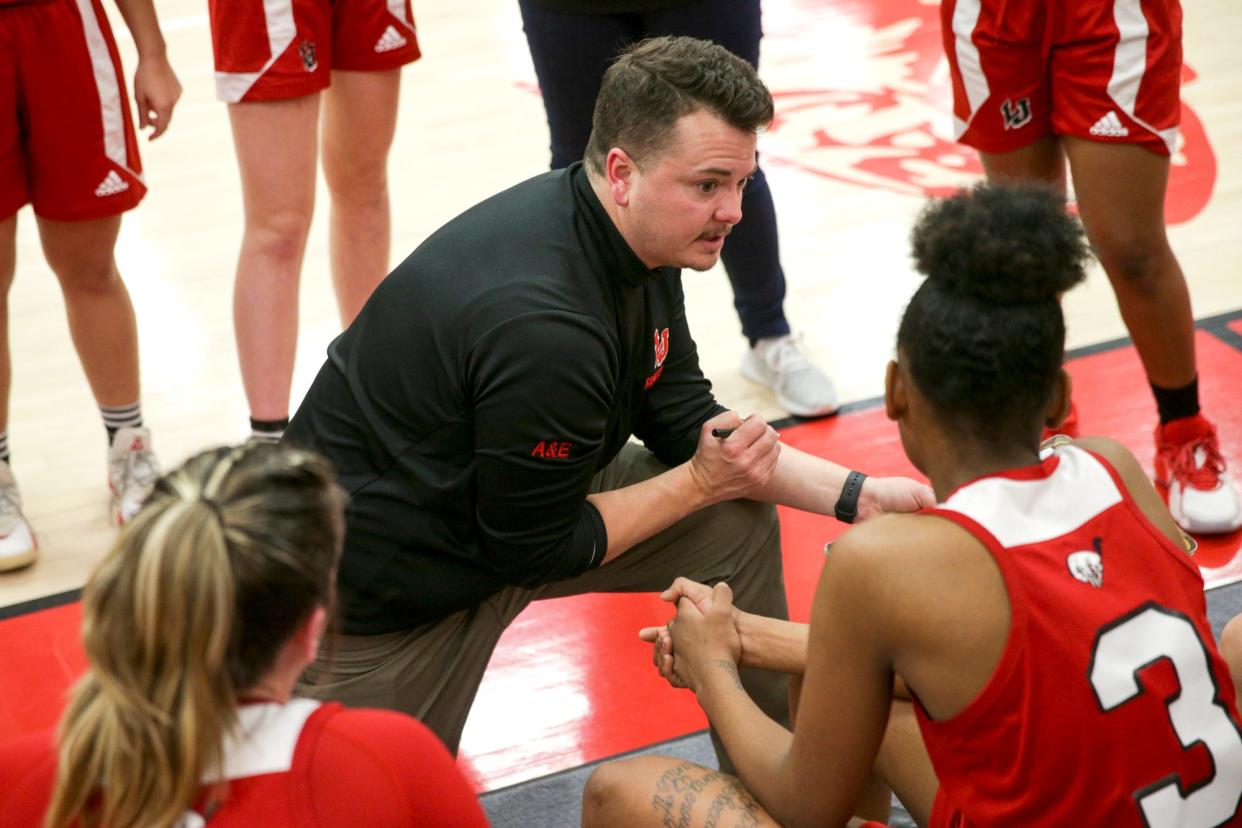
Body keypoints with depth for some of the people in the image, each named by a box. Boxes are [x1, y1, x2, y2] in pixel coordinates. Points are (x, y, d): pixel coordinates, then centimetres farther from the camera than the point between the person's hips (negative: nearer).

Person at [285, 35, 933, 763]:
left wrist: (857, 495, -6)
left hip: (512, 495, 9)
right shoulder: (542, 323, -36)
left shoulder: (639, 239, -8)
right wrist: (700, 482, -14)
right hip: (388, 585, -8)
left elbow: (686, 422, 2)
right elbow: (534, 550, -24)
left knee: (739, 524, 3)